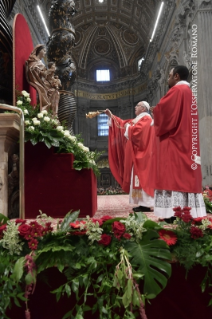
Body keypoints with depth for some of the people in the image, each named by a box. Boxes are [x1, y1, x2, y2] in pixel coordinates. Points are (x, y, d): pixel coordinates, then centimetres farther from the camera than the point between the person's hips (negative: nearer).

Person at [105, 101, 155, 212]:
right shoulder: (138, 119, 22)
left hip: (141, 154, -10)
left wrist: (128, 127, -5)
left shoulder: (146, 119, -9)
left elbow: (135, 131, -24)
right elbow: (123, 123, 26)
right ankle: (143, 203, 11)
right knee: (140, 177, 8)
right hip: (137, 153, 10)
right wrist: (111, 115, 23)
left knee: (142, 177, -10)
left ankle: (146, 205, -8)